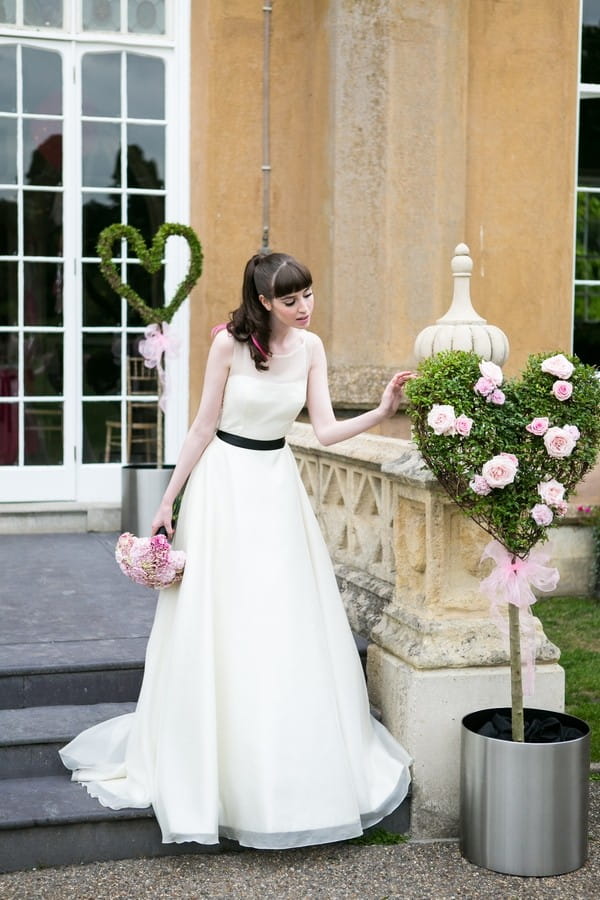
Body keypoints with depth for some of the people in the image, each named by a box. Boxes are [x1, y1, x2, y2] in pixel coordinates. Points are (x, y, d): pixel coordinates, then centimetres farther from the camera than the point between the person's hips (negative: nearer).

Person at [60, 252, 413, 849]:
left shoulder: (310, 347, 0)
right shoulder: (229, 343, -11)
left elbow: (325, 430, -2)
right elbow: (204, 426, -5)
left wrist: (381, 412, -18)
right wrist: (168, 500, -3)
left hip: (277, 488, 4)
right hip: (223, 481, -4)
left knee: (287, 627, 6)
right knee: (218, 627, 0)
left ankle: (291, 768, 22)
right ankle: (207, 763, 17)